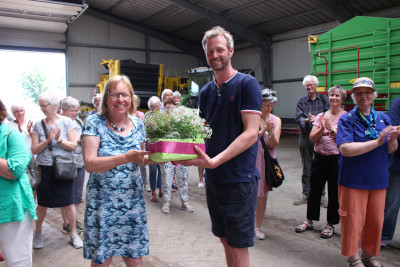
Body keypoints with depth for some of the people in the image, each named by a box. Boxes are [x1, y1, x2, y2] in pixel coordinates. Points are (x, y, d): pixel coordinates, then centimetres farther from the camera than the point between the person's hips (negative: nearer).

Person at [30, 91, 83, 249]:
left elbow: (74, 146, -5)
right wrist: (47, 140, -16)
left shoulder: (66, 122, -2)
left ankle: (73, 233, 20)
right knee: (42, 205, 10)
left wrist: (60, 140, -20)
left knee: (68, 203, 3)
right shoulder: (38, 125, 3)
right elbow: (34, 150, -2)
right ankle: (38, 233, 33)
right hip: (44, 169, 2)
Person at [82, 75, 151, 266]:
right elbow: (90, 164, -18)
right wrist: (126, 157, -28)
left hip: (132, 200, 3)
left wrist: (151, 158, -5)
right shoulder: (94, 123, -8)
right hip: (103, 201, -3)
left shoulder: (138, 124, 4)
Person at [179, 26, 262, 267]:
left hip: (239, 179, -6)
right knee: (225, 239, 18)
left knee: (238, 246, 4)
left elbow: (251, 134, -17)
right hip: (213, 178, 6)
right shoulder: (206, 91, 10)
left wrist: (214, 161, -26)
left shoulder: (247, 84, -9)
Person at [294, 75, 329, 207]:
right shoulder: (301, 101, 10)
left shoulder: (324, 99, 7)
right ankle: (306, 194, 17)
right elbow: (298, 117, -1)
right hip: (305, 136, 1)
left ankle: (321, 195, 11)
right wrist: (306, 120, -22)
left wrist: (317, 118, -19)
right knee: (306, 167, 8)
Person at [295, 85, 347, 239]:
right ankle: (309, 221, 25)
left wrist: (331, 128, -21)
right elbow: (312, 138, 2)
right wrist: (322, 128, -15)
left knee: (334, 193, 6)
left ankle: (331, 224, 22)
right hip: (319, 157, 4)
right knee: (314, 190, 10)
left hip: (336, 158, -3)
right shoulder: (321, 116, 7)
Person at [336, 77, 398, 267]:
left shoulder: (383, 118, 6)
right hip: (353, 179, -4)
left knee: (375, 221, 14)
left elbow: (391, 150, 7)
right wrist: (376, 142, -25)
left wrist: (393, 140, -15)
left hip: (378, 180, 5)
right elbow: (345, 149, -22)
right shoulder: (347, 120, -8)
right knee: (353, 220, 3)